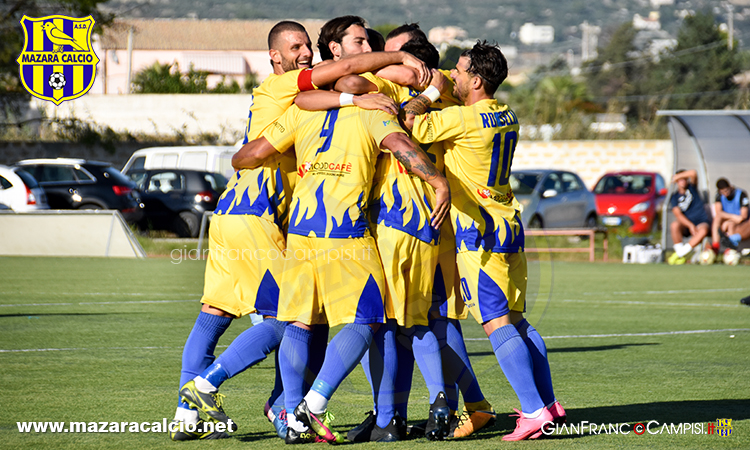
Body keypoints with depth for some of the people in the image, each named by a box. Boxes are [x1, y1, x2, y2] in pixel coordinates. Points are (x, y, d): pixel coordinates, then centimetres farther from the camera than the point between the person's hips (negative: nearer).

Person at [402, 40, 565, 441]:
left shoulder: (463, 119, -16)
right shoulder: (508, 117, 10)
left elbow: (408, 122, -18)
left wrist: (431, 91, -4)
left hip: (480, 231, -8)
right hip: (510, 225, 8)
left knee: (497, 324, -10)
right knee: (516, 319, 15)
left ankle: (534, 411, -17)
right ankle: (549, 402, 16)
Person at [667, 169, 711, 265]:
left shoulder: (691, 188, 8)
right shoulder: (675, 197, 6)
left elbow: (693, 173, -12)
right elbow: (678, 214, -9)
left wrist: (677, 176, -3)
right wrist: (690, 225, -24)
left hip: (701, 222, 0)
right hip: (685, 225, 0)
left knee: (703, 231, -37)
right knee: (674, 225, -34)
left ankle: (680, 253, -34)